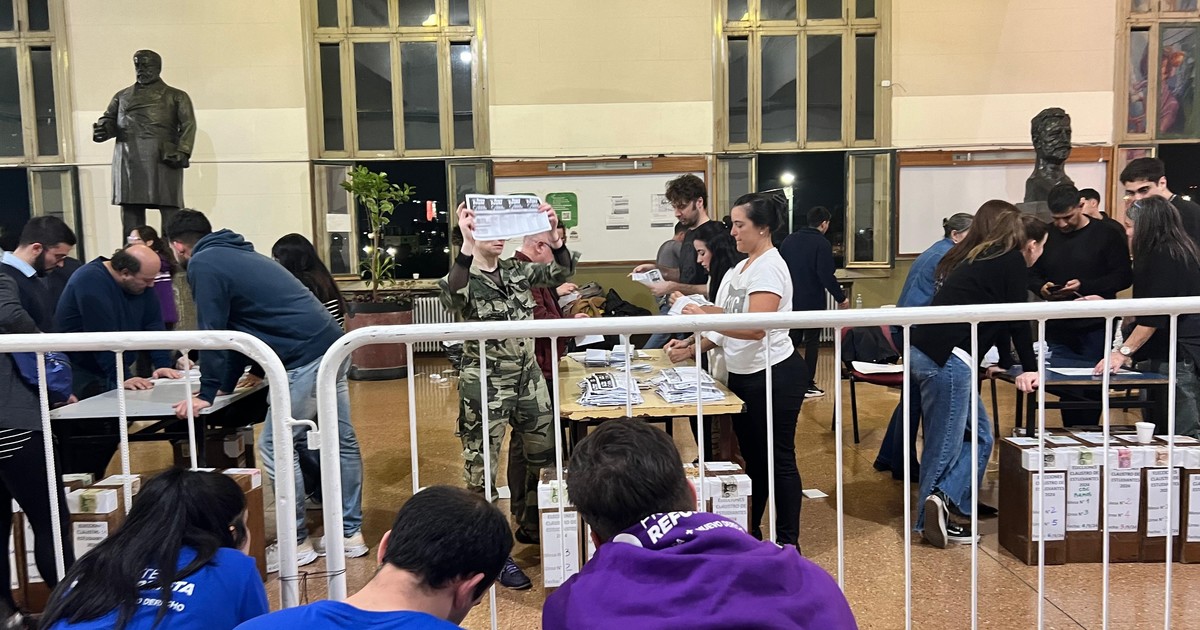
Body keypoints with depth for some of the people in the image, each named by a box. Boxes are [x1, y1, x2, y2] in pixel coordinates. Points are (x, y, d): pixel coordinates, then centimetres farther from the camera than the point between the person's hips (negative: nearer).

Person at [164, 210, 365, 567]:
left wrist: (207, 394, 1)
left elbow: (213, 332, -7)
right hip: (330, 346, 10)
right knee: (341, 441, 12)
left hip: (305, 358, -9)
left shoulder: (203, 265, -3)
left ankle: (296, 542, 8)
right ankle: (350, 533, 20)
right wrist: (227, 382, 33)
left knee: (276, 448, 1)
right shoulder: (235, 254, 24)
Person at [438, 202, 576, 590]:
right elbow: (451, 299, -34)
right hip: (485, 386, -6)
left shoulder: (517, 271, 6)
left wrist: (554, 236, -17)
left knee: (544, 456, 17)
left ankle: (530, 528, 38)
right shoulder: (465, 278, -12)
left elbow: (560, 274, 0)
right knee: (481, 470, 1)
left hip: (528, 379, 7)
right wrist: (466, 247, -45)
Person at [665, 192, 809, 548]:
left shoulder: (769, 268, -16)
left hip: (773, 375, -9)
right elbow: (727, 328, 13)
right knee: (752, 456, 18)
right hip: (742, 375, 10)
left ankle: (788, 542, 12)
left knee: (778, 459, 1)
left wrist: (706, 318, -33)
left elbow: (756, 329, -28)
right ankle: (750, 532, 30)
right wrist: (692, 348, 2)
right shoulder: (740, 268, 12)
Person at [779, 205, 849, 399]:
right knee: (812, 342, 4)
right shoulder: (822, 243, -13)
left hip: (791, 301, 6)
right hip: (813, 302, -6)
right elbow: (826, 276, -18)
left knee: (792, 340, 14)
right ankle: (808, 385, 7)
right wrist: (841, 298, -7)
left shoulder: (789, 240, 6)